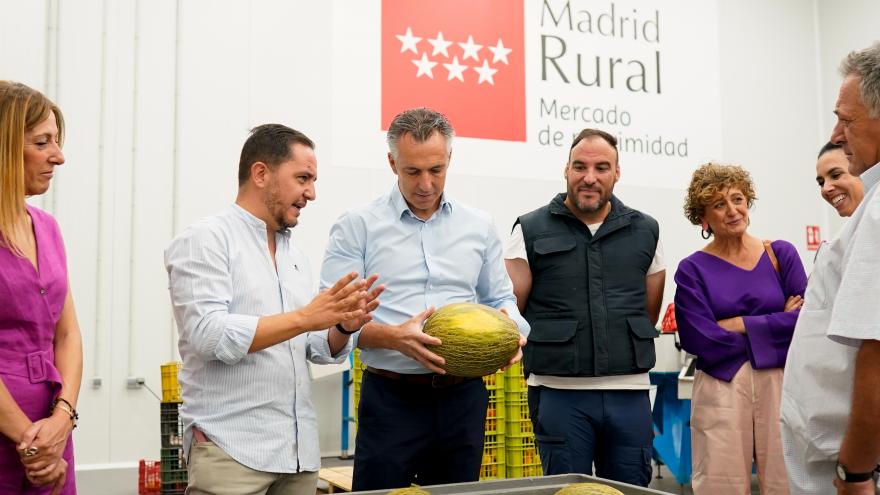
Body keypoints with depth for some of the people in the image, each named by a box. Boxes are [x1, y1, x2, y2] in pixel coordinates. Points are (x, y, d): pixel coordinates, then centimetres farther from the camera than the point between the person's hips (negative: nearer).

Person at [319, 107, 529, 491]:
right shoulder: (357, 227, -2)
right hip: (391, 398, -3)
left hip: (463, 397, 4)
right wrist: (393, 337, -25)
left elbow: (500, 299, 16)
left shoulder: (479, 226, 10)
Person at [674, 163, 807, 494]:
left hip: (780, 383, 1)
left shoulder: (781, 254, 7)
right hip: (721, 389, -1)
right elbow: (700, 340, -7)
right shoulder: (693, 269, 2)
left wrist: (738, 324, -8)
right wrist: (776, 325, -3)